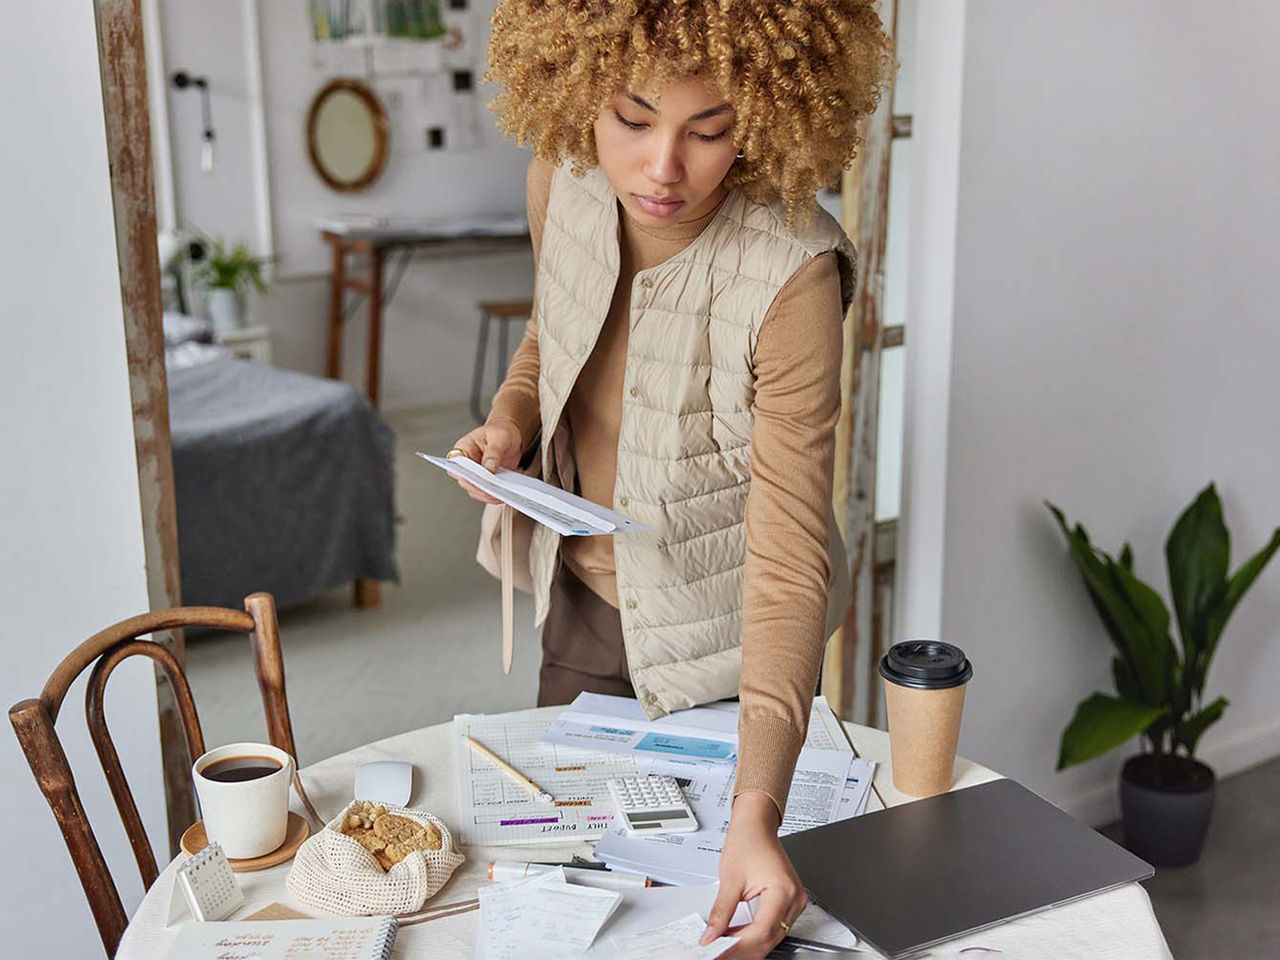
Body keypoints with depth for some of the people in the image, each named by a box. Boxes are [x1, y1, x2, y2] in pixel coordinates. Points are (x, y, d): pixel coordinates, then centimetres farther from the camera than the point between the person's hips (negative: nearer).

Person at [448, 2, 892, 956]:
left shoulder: (791, 275, -32)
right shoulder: (563, 179, -14)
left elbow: (790, 552, -33)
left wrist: (756, 809, -41)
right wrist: (511, 418, -13)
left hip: (716, 637, -4)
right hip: (581, 600, 5)